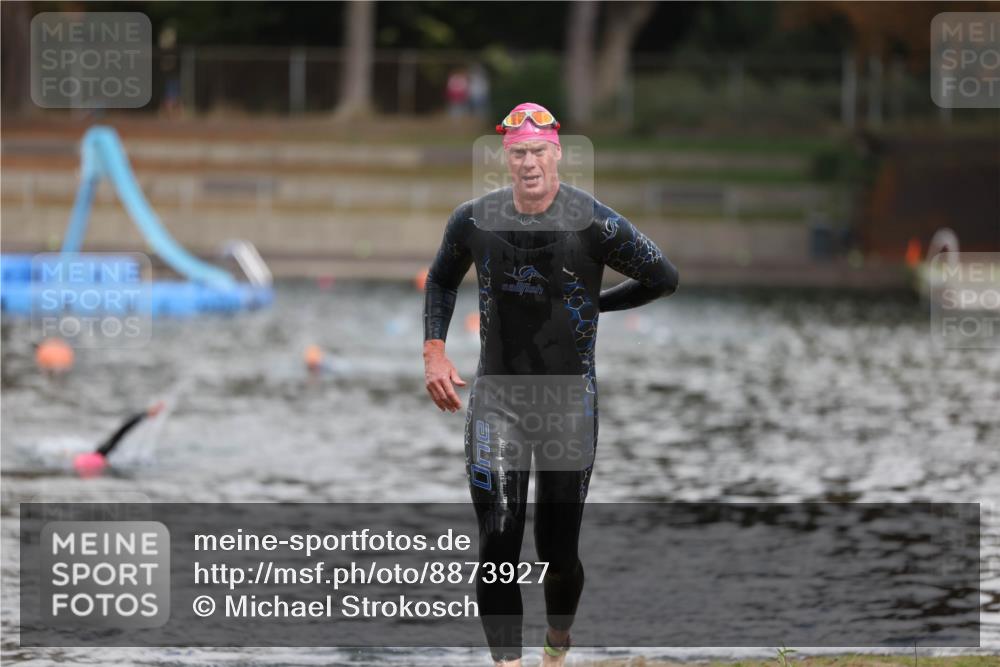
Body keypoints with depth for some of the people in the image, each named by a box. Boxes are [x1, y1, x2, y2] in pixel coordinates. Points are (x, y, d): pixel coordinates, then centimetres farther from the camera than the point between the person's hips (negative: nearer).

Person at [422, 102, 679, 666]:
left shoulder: (595, 224, -11)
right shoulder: (475, 220, -1)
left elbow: (664, 278, 1)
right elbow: (442, 280, 18)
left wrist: (593, 304, 2)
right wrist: (434, 351, 5)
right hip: (495, 397, 2)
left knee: (558, 553, 5)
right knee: (498, 546, -10)